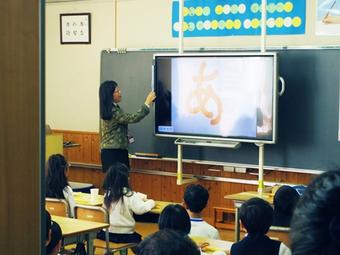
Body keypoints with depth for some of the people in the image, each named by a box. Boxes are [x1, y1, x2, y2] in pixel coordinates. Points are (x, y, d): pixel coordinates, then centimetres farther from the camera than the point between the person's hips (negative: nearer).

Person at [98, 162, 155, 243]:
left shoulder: (108, 193, 2)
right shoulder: (129, 195, -17)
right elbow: (141, 209, -26)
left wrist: (142, 199, 13)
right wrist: (151, 202, -7)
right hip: (124, 236, -5)